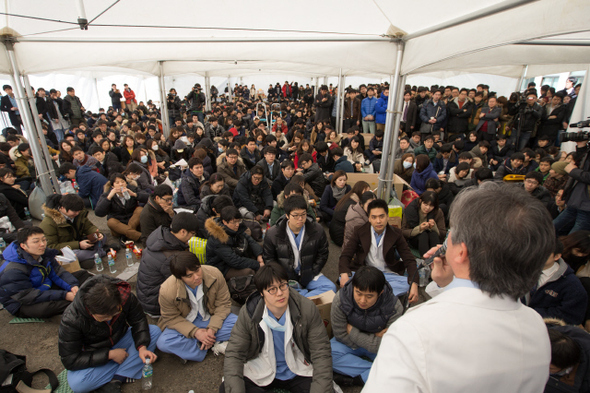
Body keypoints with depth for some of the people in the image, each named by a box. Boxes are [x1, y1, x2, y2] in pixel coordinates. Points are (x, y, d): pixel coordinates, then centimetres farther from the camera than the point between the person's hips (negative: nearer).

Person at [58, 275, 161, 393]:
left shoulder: (125, 297, -26)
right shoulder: (71, 320, -30)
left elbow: (138, 321, -12)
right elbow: (70, 361, -23)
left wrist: (142, 347, -28)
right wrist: (110, 354, -25)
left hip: (120, 339, 3)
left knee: (155, 331, -19)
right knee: (76, 383, -33)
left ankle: (117, 380, -21)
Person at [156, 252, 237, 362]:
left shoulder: (215, 274, -25)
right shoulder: (167, 291, -27)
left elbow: (223, 304, -14)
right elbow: (171, 318, -13)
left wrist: (212, 328, -25)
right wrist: (195, 332, -25)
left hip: (212, 318, 1)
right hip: (186, 323, 0)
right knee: (163, 343, -28)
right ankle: (216, 346, -18)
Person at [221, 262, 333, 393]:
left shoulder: (307, 309, -17)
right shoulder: (248, 313, -16)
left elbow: (321, 353, -15)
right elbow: (234, 354, -13)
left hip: (299, 372, -1)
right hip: (261, 374, 1)